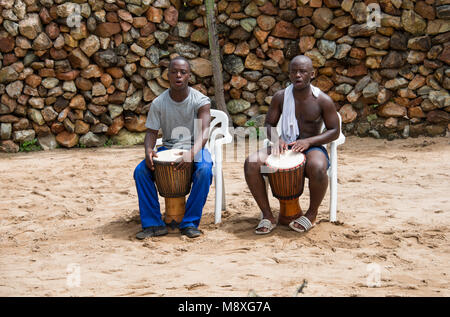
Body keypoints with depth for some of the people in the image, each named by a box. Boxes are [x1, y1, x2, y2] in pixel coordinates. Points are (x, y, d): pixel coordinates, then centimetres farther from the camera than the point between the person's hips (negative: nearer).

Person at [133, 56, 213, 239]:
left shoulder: (201, 100, -9)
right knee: (141, 171, -23)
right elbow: (151, 132, 0)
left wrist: (192, 154, -39)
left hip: (195, 147, -2)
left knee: (204, 170, -35)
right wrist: (148, 150, -24)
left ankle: (190, 223, -23)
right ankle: (153, 224, -16)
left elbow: (203, 132, -20)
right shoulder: (159, 103, -1)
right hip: (168, 148, 3)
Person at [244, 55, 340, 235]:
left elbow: (334, 131, -3)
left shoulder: (323, 100, -6)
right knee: (251, 164, -24)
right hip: (284, 147, 3)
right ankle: (267, 216, -13)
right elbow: (269, 124, 11)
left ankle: (312, 213, -11)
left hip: (312, 147, -3)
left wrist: (308, 141, -19)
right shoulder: (280, 97, 3)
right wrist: (276, 139, -13)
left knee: (318, 168, -40)